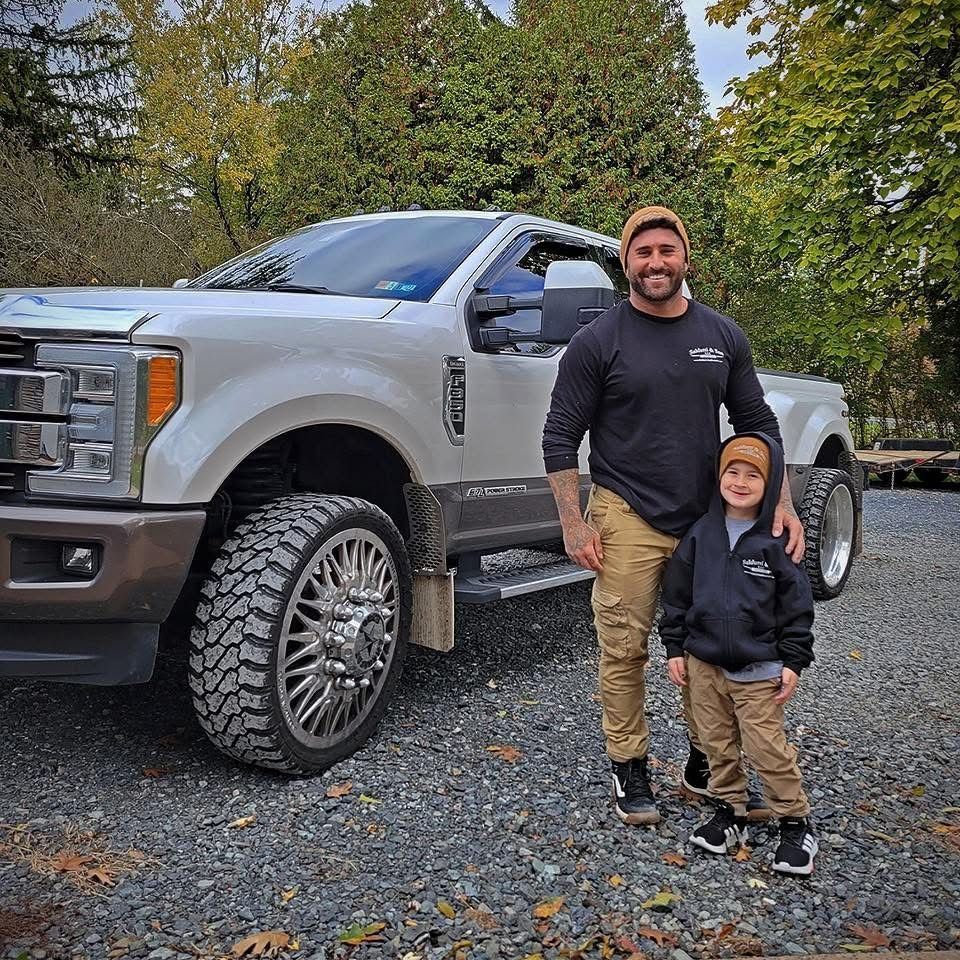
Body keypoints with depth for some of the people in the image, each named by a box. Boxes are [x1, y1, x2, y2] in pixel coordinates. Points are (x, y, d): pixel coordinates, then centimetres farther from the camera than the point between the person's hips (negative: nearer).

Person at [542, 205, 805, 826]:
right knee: (625, 652, 1)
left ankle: (705, 764, 28)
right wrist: (575, 524, -9)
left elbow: (758, 423, 14)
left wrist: (783, 505, 4)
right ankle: (630, 770, 19)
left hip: (709, 520, 4)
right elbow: (561, 437, -2)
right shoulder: (598, 342, -2)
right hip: (628, 521, -3)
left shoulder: (723, 336, 9)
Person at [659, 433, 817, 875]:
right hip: (703, 664, 4)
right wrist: (675, 648, 4)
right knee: (717, 744, 14)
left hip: (759, 670, -3)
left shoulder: (777, 540, -7)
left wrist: (793, 662, -4)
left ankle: (795, 822, 19)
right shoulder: (700, 535, 0)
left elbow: (796, 605, -3)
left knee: (768, 748, 0)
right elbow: (677, 594, 6)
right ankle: (730, 812, 31)